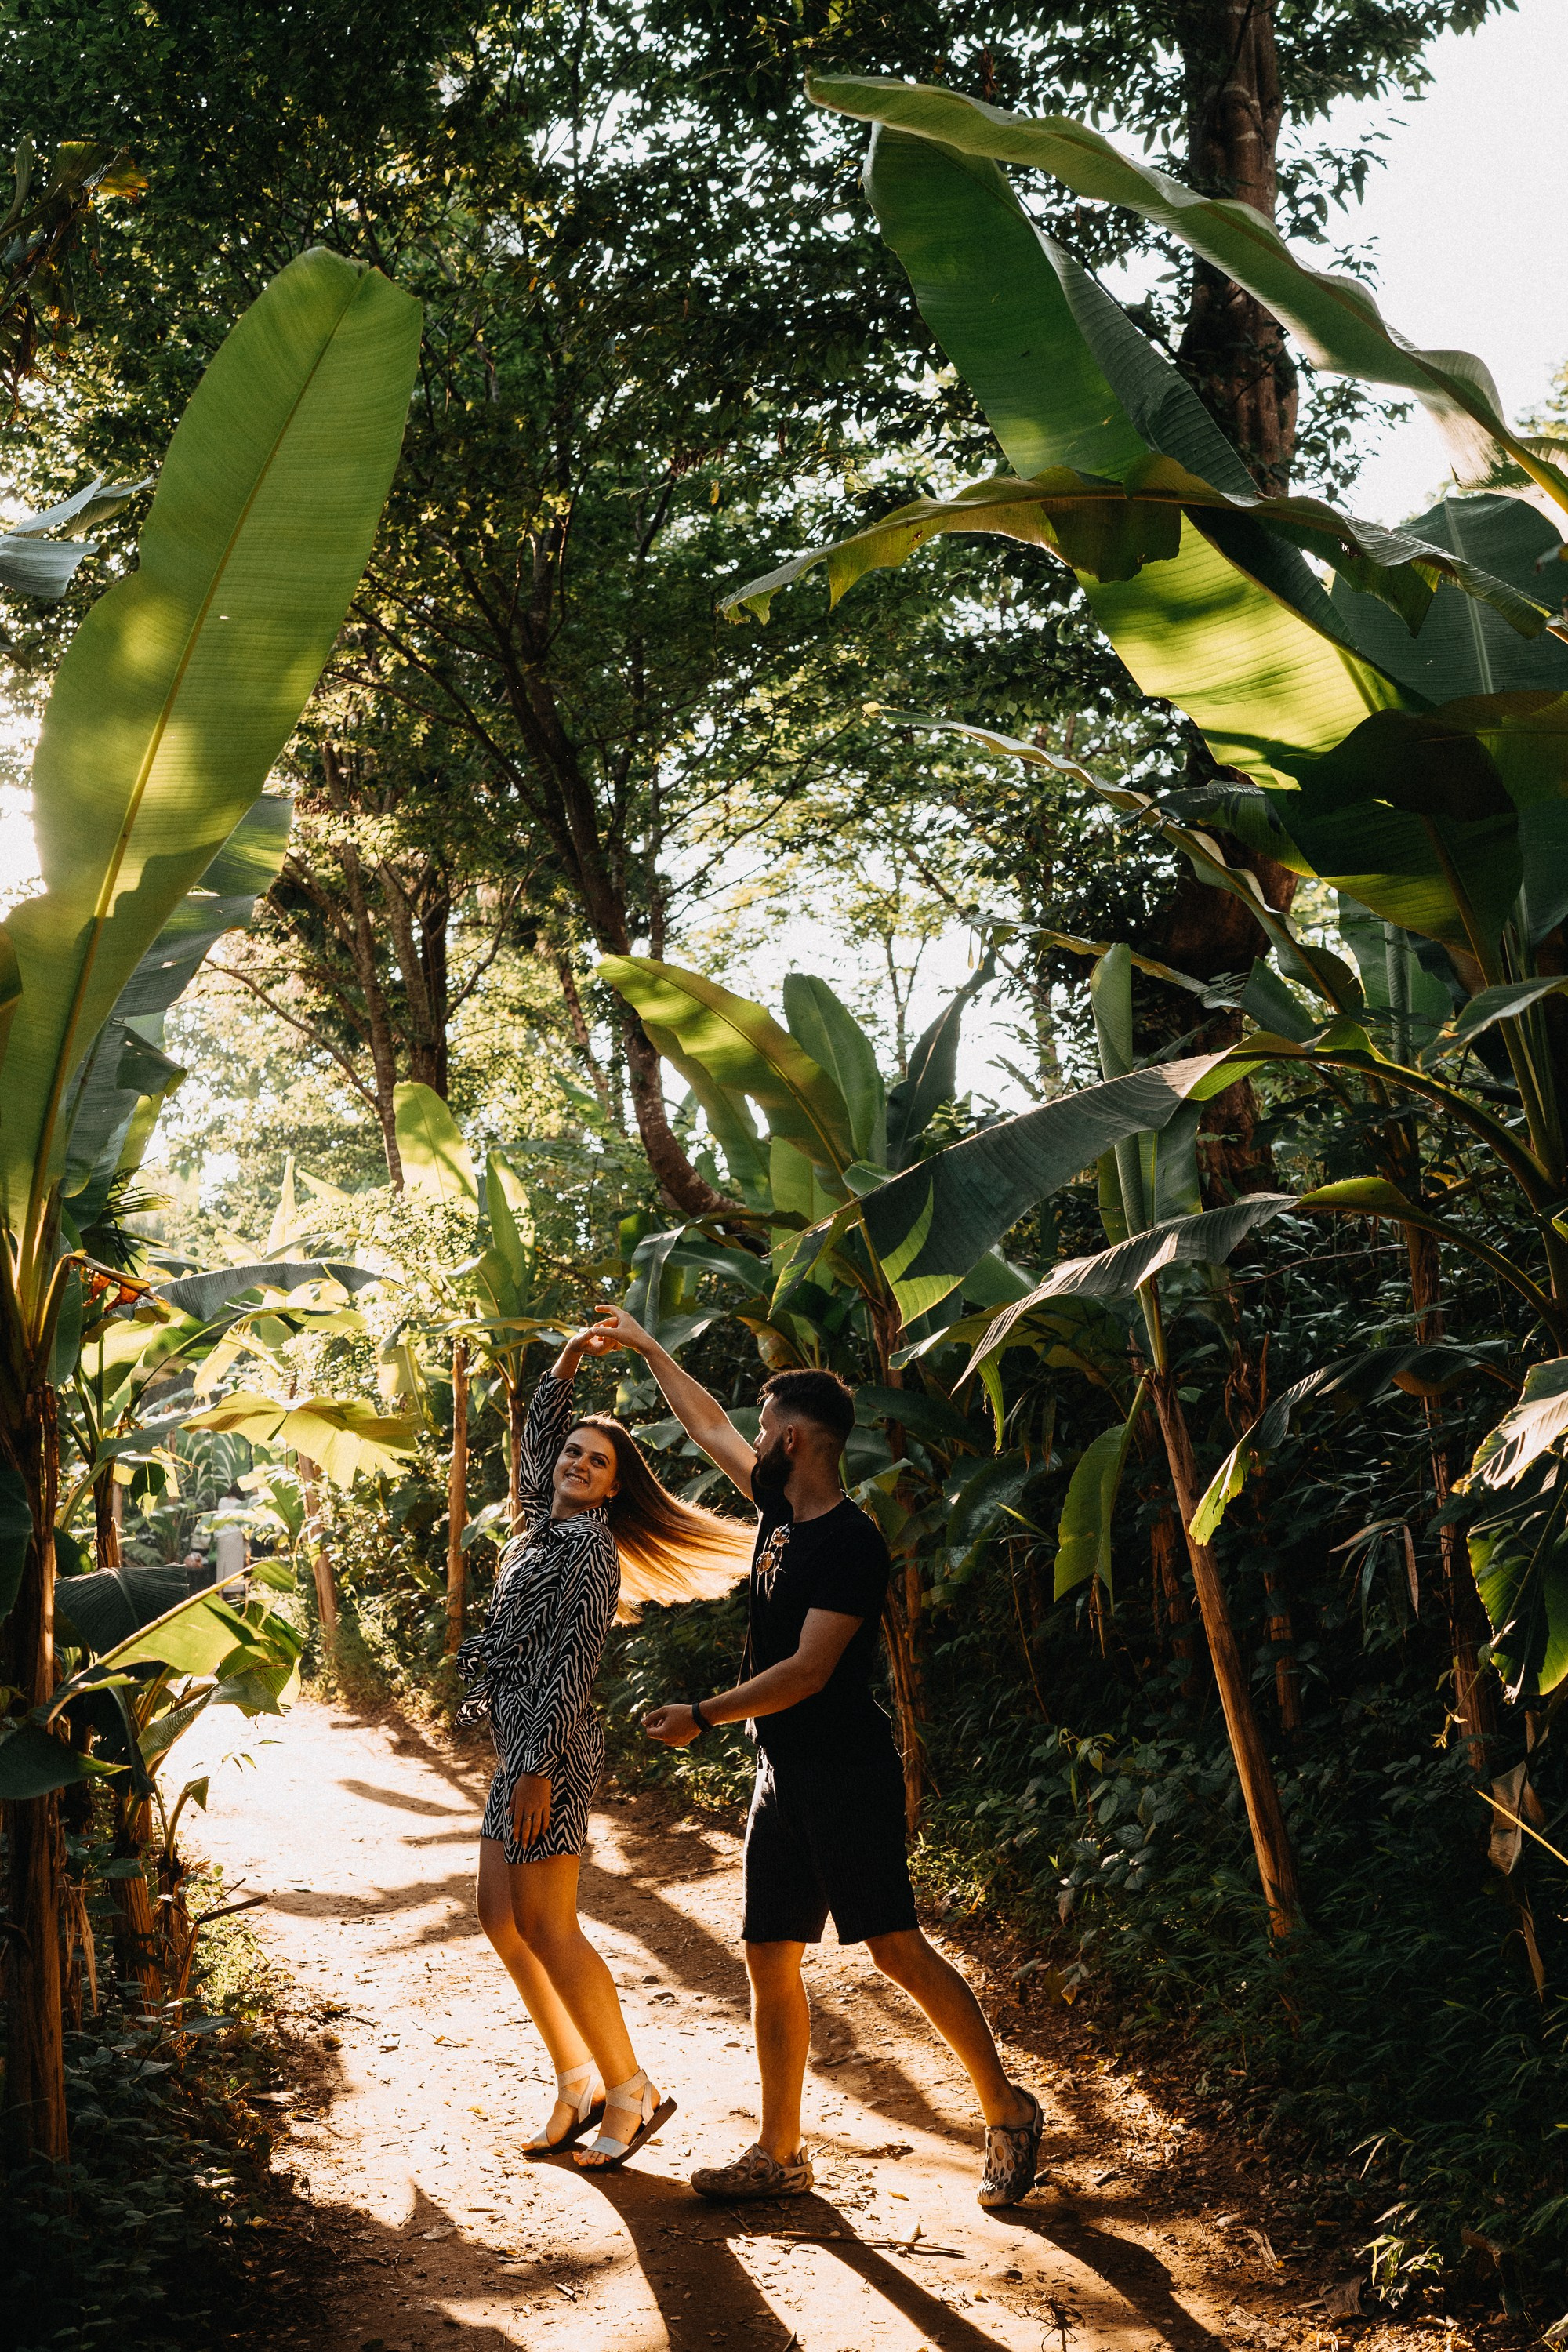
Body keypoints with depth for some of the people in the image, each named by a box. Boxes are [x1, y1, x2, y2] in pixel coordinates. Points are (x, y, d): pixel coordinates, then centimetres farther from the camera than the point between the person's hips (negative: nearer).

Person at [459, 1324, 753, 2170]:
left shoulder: (588, 1545, -11)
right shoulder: (543, 1525, 13)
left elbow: (571, 1664, -17)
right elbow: (538, 1436, 32)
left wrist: (538, 1768, -21)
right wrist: (564, 1369, 21)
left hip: (548, 1747, -10)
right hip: (520, 1740, 10)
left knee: (545, 1925, -9)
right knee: (500, 1915, 9)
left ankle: (630, 2092, 0)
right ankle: (578, 2084, 16)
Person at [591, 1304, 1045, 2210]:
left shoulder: (852, 1542, -17)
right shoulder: (782, 1509, 9)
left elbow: (808, 1669, -22)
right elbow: (710, 1426, 23)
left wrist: (702, 1718, -17)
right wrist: (646, 1346, 30)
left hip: (848, 1771, -9)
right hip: (785, 1772, 9)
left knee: (896, 1945, -7)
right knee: (771, 1957, 8)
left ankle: (1008, 2110, 6)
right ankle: (779, 2153, 15)